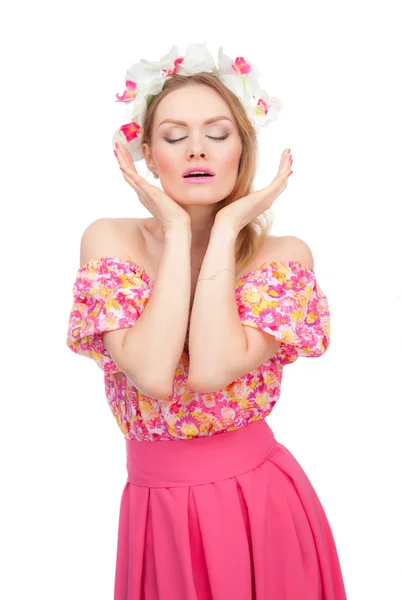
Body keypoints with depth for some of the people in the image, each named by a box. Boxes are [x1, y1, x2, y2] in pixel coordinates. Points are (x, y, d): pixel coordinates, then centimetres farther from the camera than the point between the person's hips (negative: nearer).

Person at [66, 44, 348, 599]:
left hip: (263, 504, 0)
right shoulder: (110, 239, -7)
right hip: (156, 508, 1)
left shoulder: (283, 254, -8)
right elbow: (151, 376, -21)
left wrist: (226, 229, -18)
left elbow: (211, 371, -24)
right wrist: (177, 231, -18)